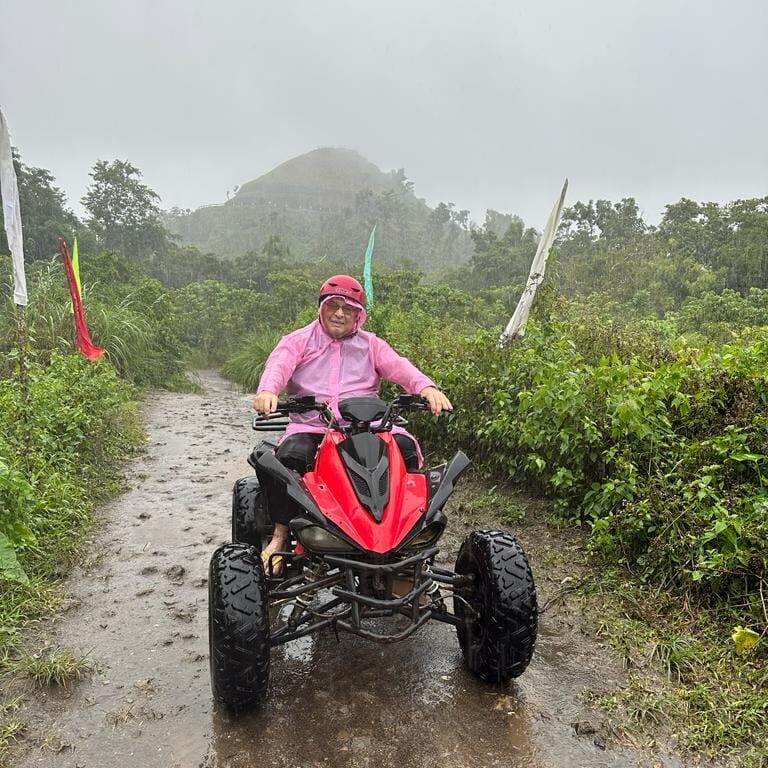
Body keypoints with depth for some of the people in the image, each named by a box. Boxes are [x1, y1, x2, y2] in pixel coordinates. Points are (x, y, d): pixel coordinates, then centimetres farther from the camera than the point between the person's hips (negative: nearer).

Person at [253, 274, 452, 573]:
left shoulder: (371, 344, 18)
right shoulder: (299, 341, 15)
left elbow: (399, 366, 0)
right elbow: (278, 365, -5)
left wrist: (426, 387, -22)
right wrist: (267, 390, -30)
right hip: (310, 427, -1)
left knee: (406, 448, -26)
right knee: (289, 456, -32)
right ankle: (281, 533, -13)